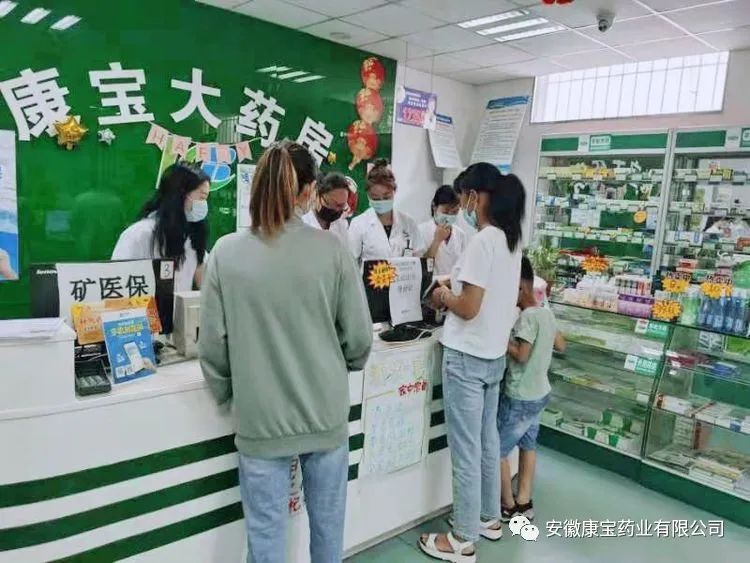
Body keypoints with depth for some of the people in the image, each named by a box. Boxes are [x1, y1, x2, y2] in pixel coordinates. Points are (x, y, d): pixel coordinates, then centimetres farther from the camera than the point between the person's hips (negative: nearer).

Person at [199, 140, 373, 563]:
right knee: (328, 527, 21)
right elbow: (359, 339, -6)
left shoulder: (226, 253, -10)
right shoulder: (332, 250, -12)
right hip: (326, 415, 1)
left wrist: (228, 395, 13)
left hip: (261, 420, 0)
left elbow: (214, 346, -5)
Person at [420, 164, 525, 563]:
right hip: (494, 355, 9)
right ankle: (489, 518, 36)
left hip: (466, 357, -9)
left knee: (465, 449, 3)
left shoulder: (482, 242, -20)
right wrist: (455, 290, 11)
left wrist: (443, 296, -3)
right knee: (487, 441, 20)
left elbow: (469, 308, -21)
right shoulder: (511, 240, 8)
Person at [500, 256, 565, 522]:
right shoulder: (546, 312, 4)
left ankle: (509, 506, 15)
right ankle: (524, 502, 28)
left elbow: (521, 355, -25)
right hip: (539, 393, 9)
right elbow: (561, 345, 16)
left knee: (497, 450, 3)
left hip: (520, 398, -9)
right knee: (527, 445, 18)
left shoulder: (528, 316, -23)